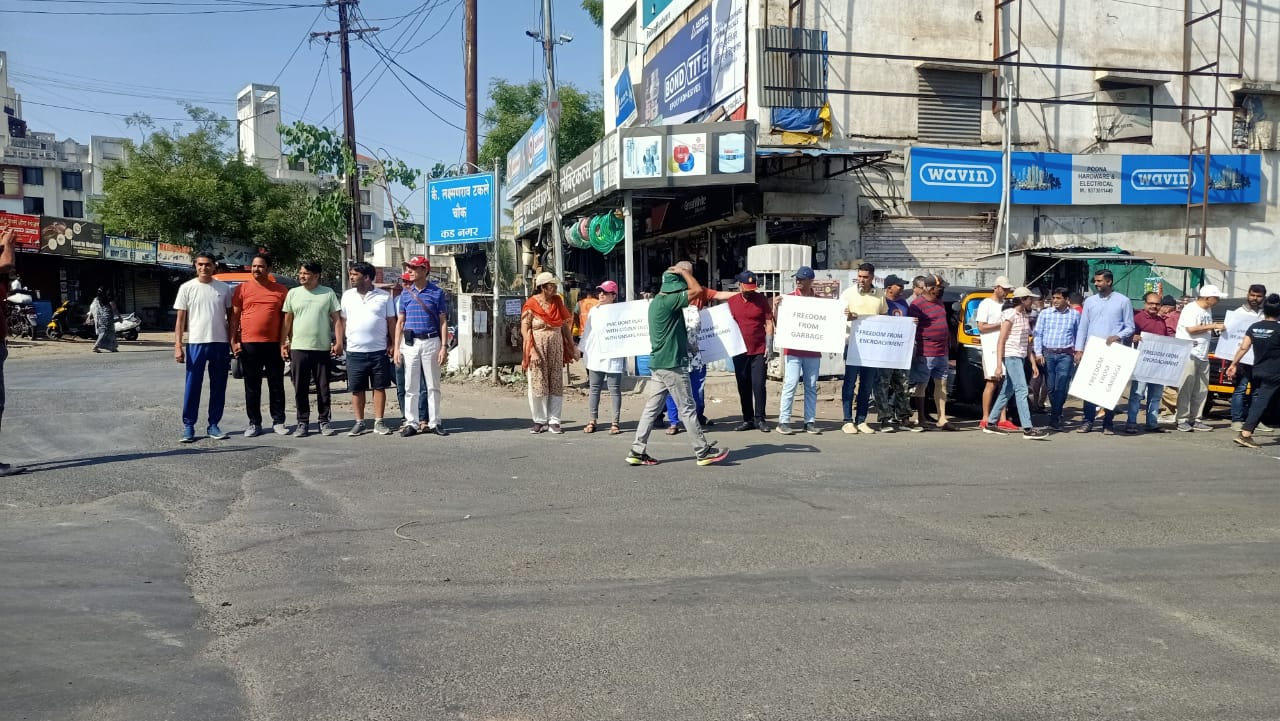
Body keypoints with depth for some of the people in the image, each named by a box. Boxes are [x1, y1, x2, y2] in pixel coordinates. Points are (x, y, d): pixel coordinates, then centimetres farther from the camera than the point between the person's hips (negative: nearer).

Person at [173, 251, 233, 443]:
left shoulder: (224, 289, 5)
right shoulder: (187, 288, 2)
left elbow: (230, 317, 11)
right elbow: (180, 319, 2)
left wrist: (232, 342, 4)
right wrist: (178, 346, -5)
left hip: (220, 343, 2)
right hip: (196, 343, -2)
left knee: (218, 388, 7)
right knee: (192, 387, 0)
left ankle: (214, 425, 16)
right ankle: (188, 426, 8)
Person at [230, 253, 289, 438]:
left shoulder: (281, 290, 6)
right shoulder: (242, 289, 4)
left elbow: (285, 317, 9)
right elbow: (234, 317, 4)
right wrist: (233, 341, -4)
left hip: (274, 344, 0)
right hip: (249, 344, 0)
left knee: (276, 385, 6)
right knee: (252, 386, 6)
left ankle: (278, 421, 15)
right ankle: (254, 423, 14)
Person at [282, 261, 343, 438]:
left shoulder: (328, 293, 3)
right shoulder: (293, 293, 7)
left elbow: (337, 319, 3)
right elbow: (287, 320, 10)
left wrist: (339, 342, -6)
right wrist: (283, 343, 4)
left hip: (322, 348, -1)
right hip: (299, 348, 1)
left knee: (323, 388, 6)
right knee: (300, 388, 3)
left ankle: (325, 421, 15)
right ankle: (303, 422, 11)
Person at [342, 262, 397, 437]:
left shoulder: (384, 296, 1)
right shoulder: (347, 296, 7)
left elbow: (391, 322, 5)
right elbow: (343, 321, 11)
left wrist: (393, 344, -1)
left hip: (379, 351, -2)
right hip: (355, 352, 2)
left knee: (379, 387, 3)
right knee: (356, 389, 5)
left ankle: (378, 422, 11)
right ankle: (359, 422, 15)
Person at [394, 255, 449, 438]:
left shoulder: (436, 292, 1)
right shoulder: (406, 293, 8)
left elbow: (443, 322, 1)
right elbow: (400, 322, 10)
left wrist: (444, 346, -7)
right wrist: (397, 348, 3)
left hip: (431, 342, -2)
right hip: (410, 343, 2)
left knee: (433, 385, 3)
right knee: (410, 386, 4)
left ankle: (434, 422, 10)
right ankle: (411, 422, 9)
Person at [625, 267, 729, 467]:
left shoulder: (656, 302, 13)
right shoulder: (668, 301, -16)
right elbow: (697, 290, -17)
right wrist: (683, 271, -4)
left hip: (658, 364, 9)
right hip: (672, 364, -9)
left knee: (652, 407, 8)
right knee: (687, 408, -1)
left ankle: (638, 452, 8)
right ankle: (703, 452, 6)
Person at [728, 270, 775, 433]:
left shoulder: (762, 300, 0)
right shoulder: (731, 301, 4)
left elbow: (769, 323, 0)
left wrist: (768, 346, -7)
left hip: (759, 351, -2)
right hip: (739, 351, 2)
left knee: (759, 385, -5)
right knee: (743, 387, 7)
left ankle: (759, 419, 2)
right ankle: (747, 419, 14)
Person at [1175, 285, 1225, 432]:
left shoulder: (1208, 310, 16)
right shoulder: (1191, 309, -10)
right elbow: (1191, 329, -19)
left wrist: (1216, 328, 8)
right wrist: (1213, 326, -17)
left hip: (1203, 356, 9)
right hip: (1188, 354, -9)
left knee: (1201, 390, 8)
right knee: (1186, 388, -6)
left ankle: (1195, 419, 14)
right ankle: (1182, 420, -3)